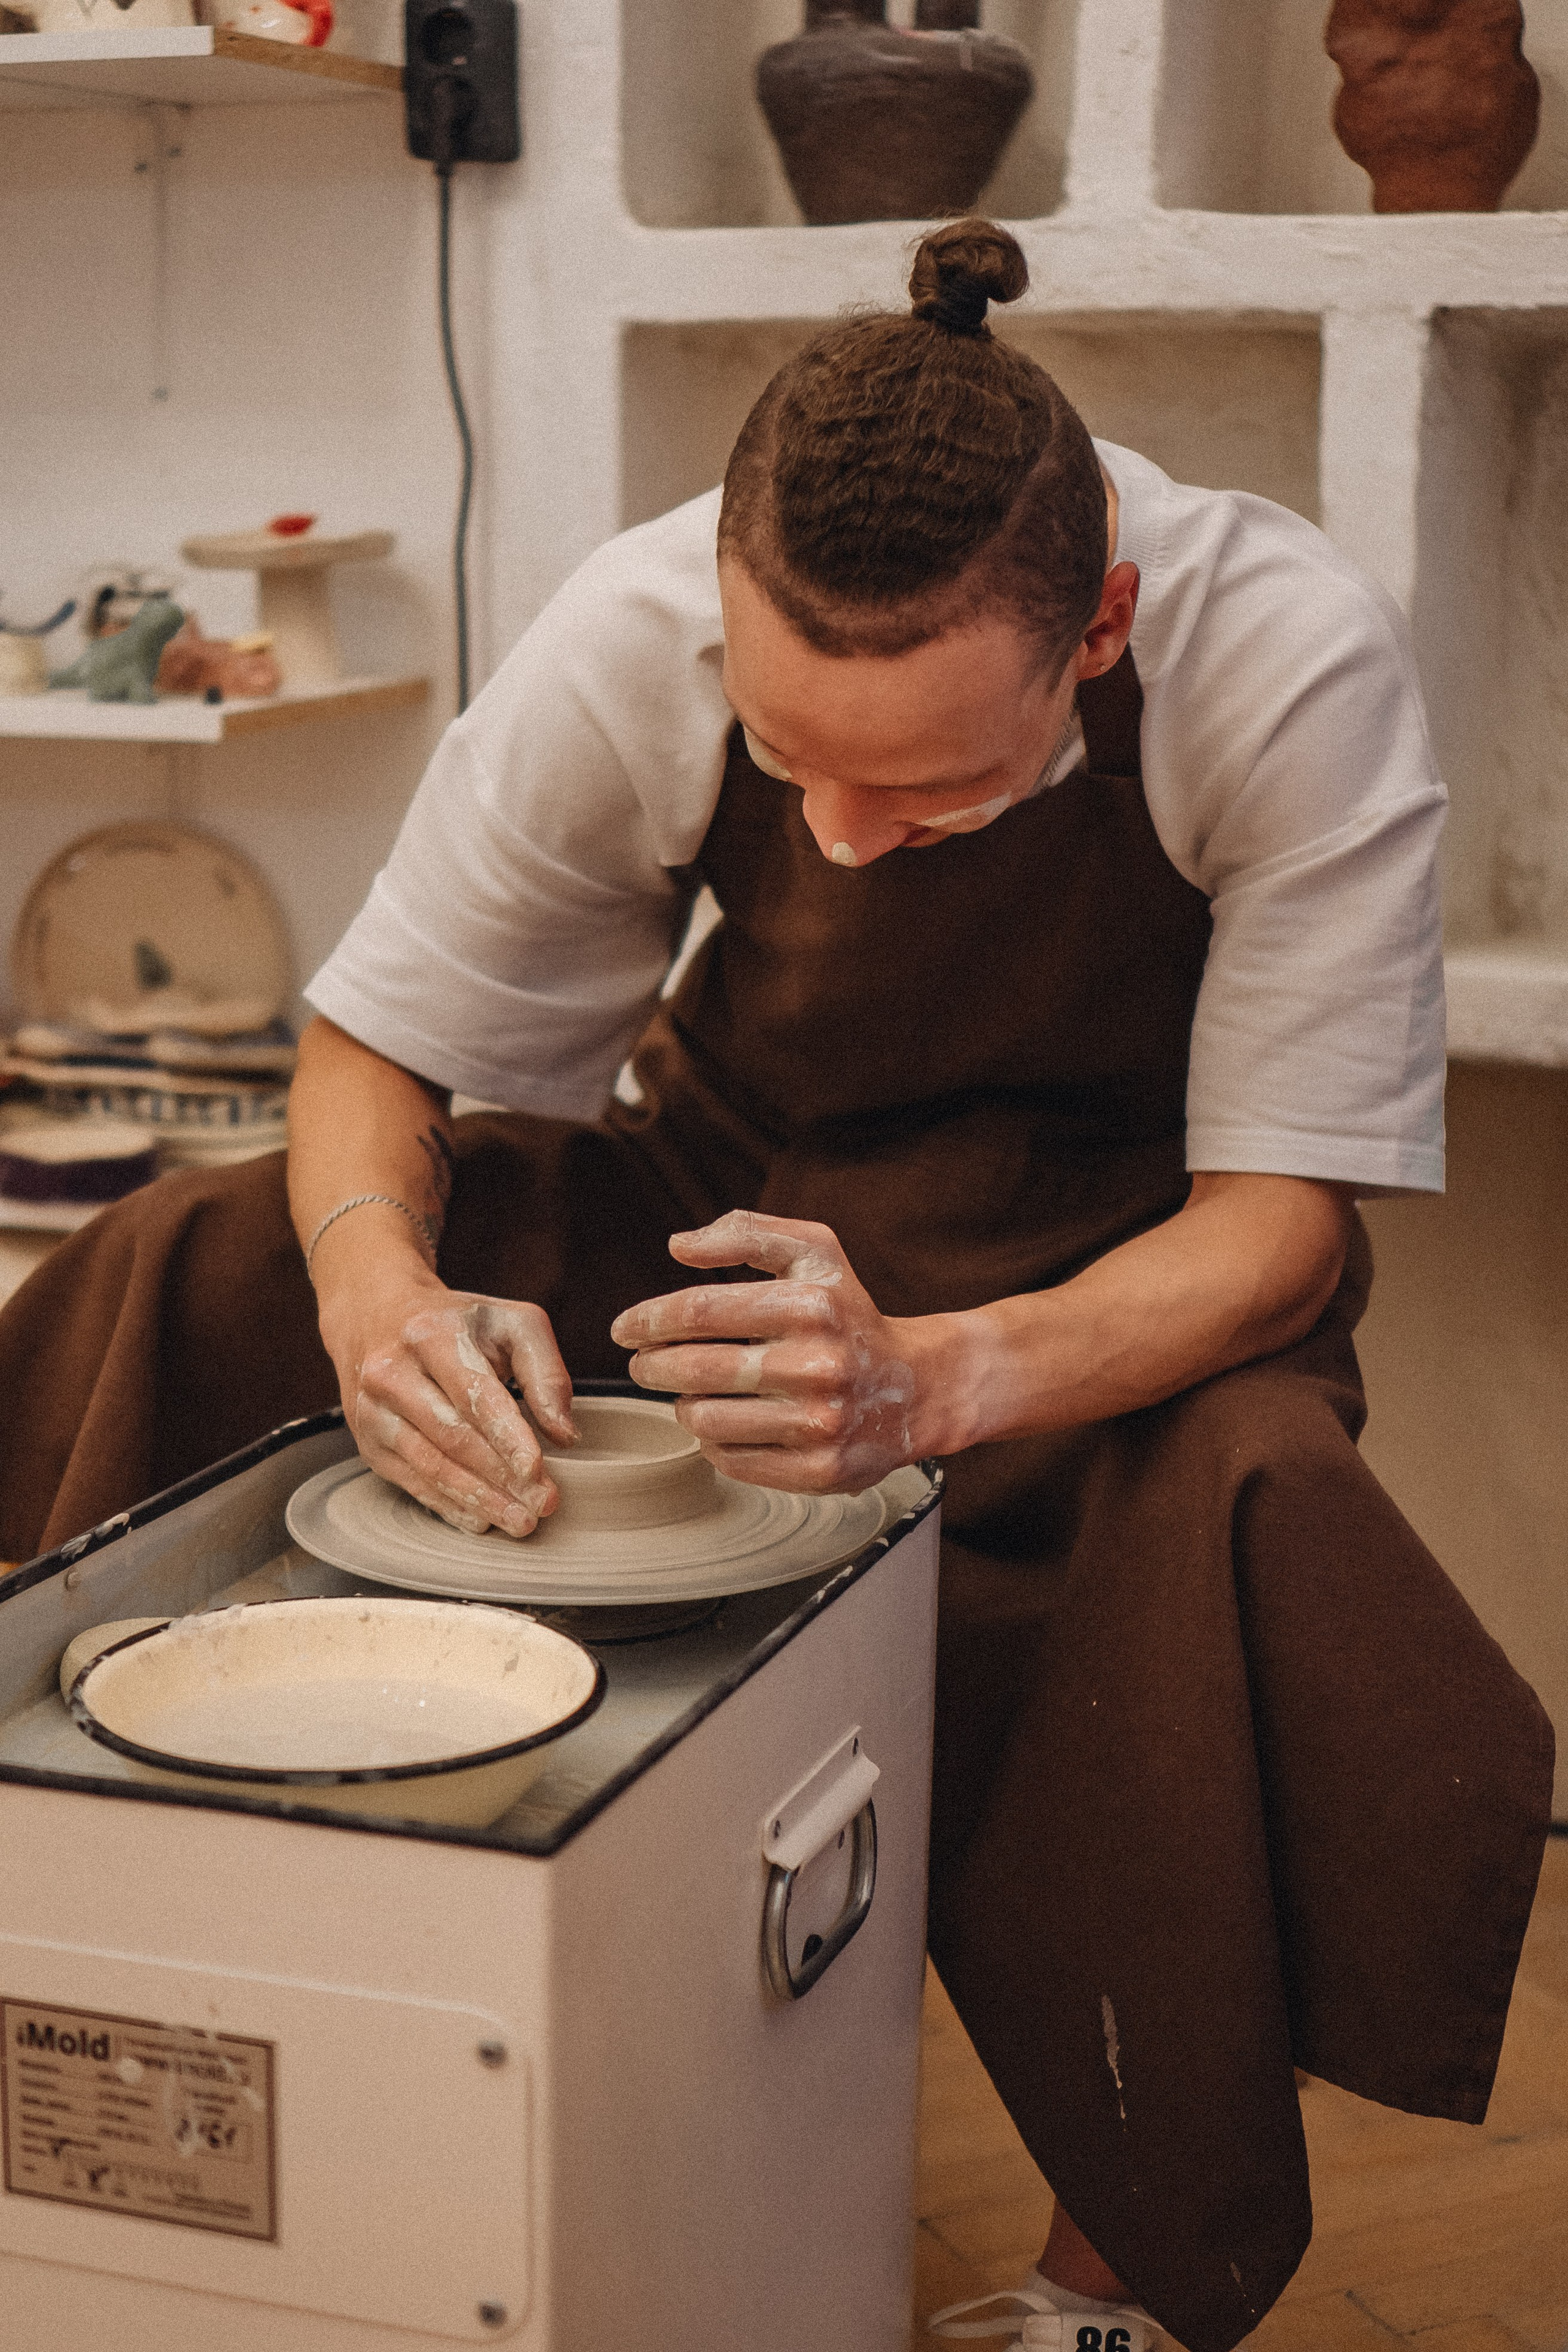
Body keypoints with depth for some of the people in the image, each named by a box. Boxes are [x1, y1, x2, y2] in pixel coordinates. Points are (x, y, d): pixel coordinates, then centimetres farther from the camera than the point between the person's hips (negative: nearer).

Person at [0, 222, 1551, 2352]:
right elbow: (374, 1049, -11)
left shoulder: (1295, 668, -29)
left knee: (1245, 1517, -36)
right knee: (186, 1281, -17)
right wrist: (380, 1282, -35)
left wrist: (933, 1377, -43)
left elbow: (1281, 1216, -24)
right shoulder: (634, 638, -23)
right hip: (725, 1189, 3)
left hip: (1124, 1260, -2)